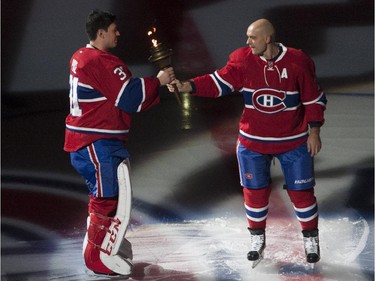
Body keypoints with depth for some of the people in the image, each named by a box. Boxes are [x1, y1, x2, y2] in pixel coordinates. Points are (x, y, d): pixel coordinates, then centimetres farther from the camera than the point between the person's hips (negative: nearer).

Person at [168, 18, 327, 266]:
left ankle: (311, 240, 23)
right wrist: (186, 86, -27)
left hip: (294, 142, -2)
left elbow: (314, 99, -4)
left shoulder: (298, 62, -12)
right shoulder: (243, 60, -9)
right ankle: (257, 239, 27)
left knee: (301, 191, 5)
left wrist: (314, 132, -5)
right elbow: (218, 83, -14)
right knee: (255, 190, 7)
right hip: (253, 141, 2)